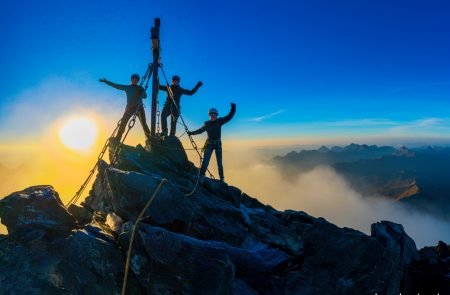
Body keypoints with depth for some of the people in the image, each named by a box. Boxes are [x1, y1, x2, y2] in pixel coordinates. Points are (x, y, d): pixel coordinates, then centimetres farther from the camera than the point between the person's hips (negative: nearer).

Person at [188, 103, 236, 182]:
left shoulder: (219, 121, 0)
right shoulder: (207, 124, 0)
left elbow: (229, 117, -1)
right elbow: (200, 130, 15)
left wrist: (233, 108, -10)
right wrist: (191, 133, 16)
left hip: (218, 144, 1)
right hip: (209, 144, -1)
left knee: (219, 162, 5)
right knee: (205, 160, -11)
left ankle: (222, 178, 12)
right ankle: (202, 175, -10)